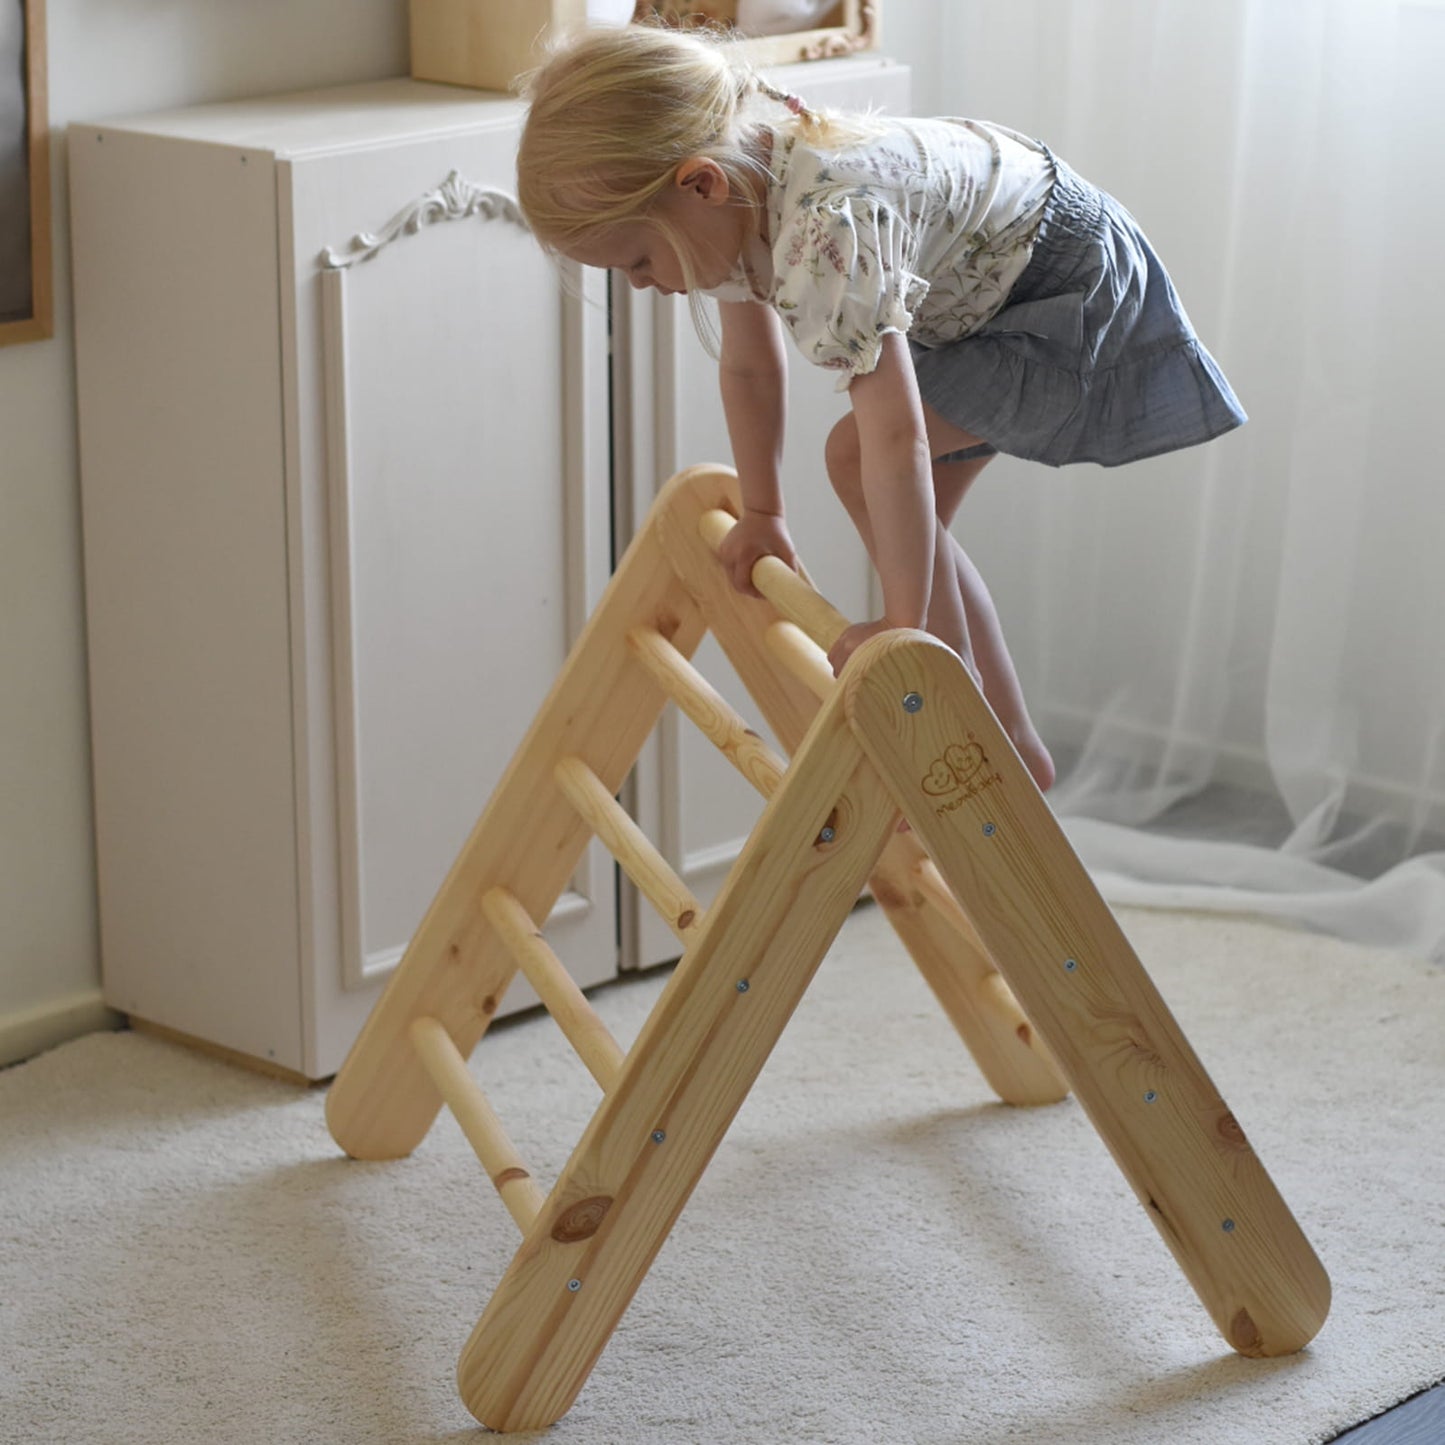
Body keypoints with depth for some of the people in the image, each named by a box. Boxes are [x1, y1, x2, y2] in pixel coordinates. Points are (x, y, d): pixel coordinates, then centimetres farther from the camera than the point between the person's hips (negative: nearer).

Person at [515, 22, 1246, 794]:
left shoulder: (827, 234, -40)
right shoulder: (737, 201, -11)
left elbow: (894, 438, -42)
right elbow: (749, 367, 6)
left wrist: (901, 624, -38)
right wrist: (760, 517, 12)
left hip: (1075, 285, -10)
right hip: (988, 282, 10)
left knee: (856, 457, -20)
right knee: (906, 520, 9)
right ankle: (1014, 750, 20)